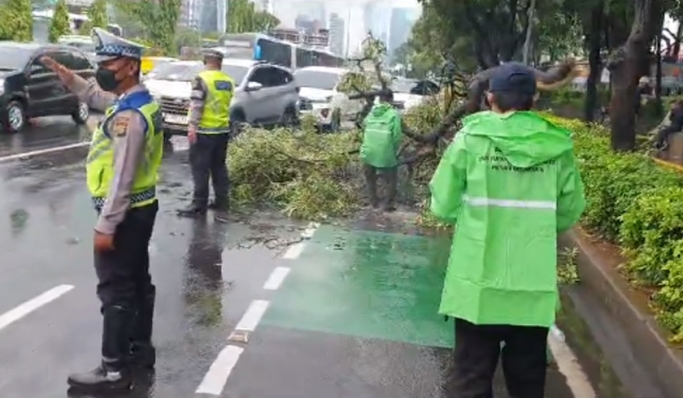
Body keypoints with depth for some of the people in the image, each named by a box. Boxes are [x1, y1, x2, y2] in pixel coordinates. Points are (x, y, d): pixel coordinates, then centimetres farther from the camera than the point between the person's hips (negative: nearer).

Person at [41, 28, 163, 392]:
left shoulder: (129, 116, -24)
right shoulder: (137, 101, 7)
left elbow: (123, 177, -26)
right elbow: (93, 95, 27)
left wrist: (105, 226, -23)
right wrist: (61, 72, 15)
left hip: (126, 212, -10)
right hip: (141, 207, 10)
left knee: (115, 290, -2)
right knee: (137, 281, 18)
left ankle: (114, 370, 7)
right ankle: (141, 348, 31)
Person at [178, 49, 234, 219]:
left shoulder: (202, 79, -11)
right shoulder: (228, 81, 8)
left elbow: (196, 105, -17)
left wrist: (192, 126, -18)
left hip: (204, 130, -6)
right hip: (223, 130, 6)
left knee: (200, 168, -3)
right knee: (219, 166, 14)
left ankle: (199, 205, -2)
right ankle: (221, 201, 17)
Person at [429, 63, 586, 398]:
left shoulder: (471, 138, -9)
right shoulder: (557, 146, -3)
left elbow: (443, 207, -5)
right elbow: (569, 215, 4)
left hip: (478, 281, -2)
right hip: (535, 285, 2)